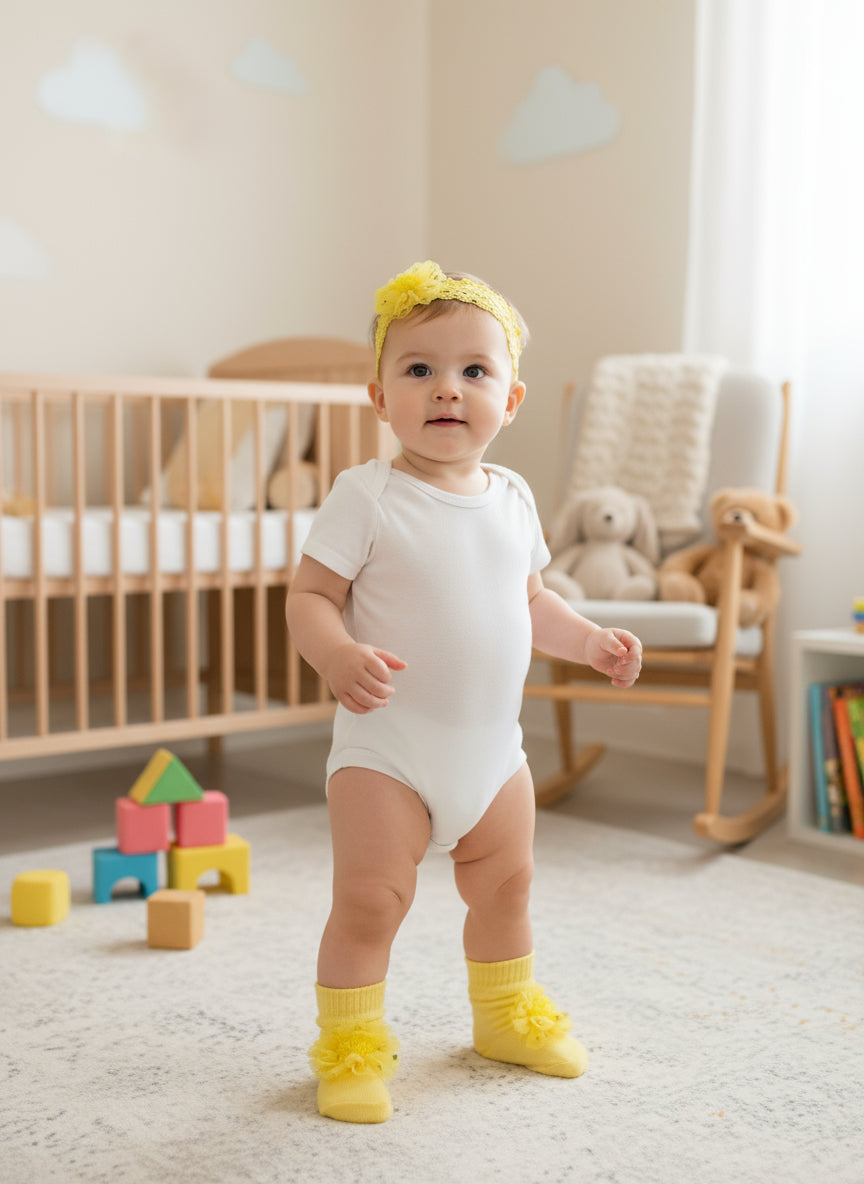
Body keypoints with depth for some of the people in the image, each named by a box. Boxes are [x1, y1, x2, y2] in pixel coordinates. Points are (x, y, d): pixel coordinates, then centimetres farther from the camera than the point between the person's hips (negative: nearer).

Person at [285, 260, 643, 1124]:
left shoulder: (511, 498, 5)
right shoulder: (366, 496, -13)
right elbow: (309, 596, -15)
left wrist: (589, 640, 7)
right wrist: (338, 655, -34)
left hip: (494, 748, 6)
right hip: (387, 749, -6)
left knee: (505, 889, 19)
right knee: (369, 900, -7)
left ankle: (506, 1012, 42)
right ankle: (349, 1043, 14)